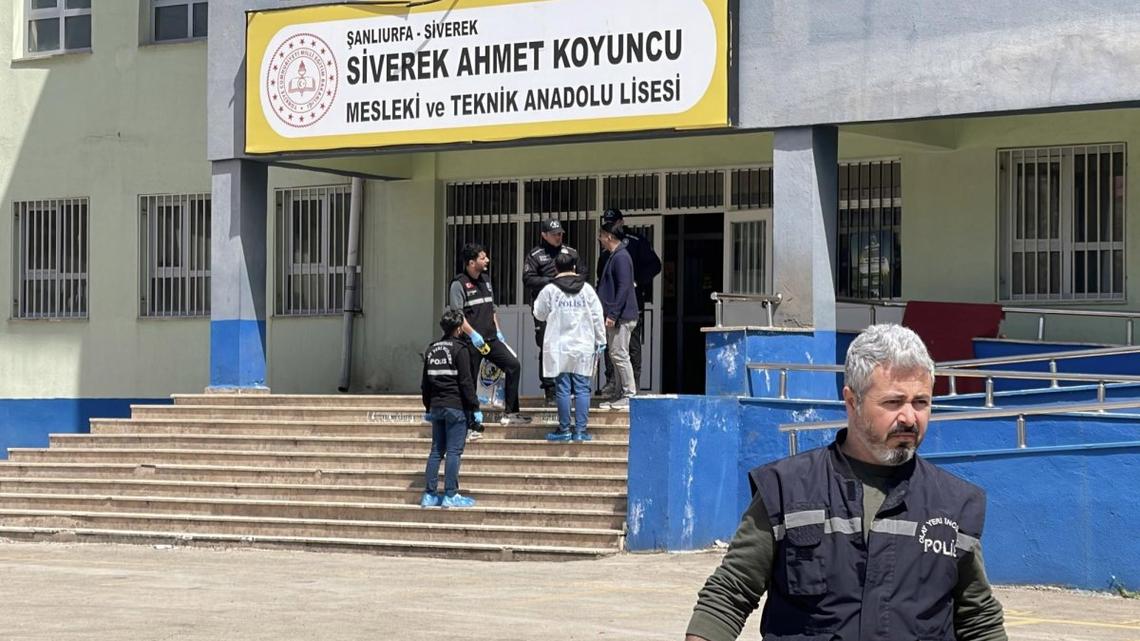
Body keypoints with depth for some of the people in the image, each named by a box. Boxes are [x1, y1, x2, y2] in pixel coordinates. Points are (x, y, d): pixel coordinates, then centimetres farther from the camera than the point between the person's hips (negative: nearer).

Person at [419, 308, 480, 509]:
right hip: (456, 407, -6)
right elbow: (466, 382, -12)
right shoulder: (459, 349, -9)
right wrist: (475, 408, -7)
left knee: (436, 451, 10)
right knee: (454, 451, -4)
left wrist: (428, 407, 25)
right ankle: (450, 495, -5)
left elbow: (425, 382, 17)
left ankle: (429, 494, 8)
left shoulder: (431, 350, 12)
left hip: (436, 407, 6)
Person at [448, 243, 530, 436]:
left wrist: (497, 331, 16)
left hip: (490, 338, 7)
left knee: (513, 365, -4)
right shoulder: (459, 284, -9)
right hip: (470, 341, -7)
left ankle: (510, 413, 3)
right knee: (469, 382, -2)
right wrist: (472, 334, -22)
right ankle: (471, 425, 5)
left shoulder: (485, 280, 16)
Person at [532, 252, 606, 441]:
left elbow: (539, 315, 10)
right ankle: (580, 430, 0)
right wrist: (600, 341, 11)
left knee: (562, 388, 3)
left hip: (559, 348, -1)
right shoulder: (587, 290, 2)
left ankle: (564, 429, 5)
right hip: (583, 347, 1)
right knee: (582, 388, 2)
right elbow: (598, 317, 3)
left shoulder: (550, 290, -2)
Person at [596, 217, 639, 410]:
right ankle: (624, 395, 15)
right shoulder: (613, 256, 18)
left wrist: (613, 315, -22)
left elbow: (623, 288, -20)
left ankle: (630, 396, -6)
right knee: (615, 354, 11)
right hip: (614, 316, 10)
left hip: (622, 317, -10)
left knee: (620, 355, -9)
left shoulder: (621, 257, -14)